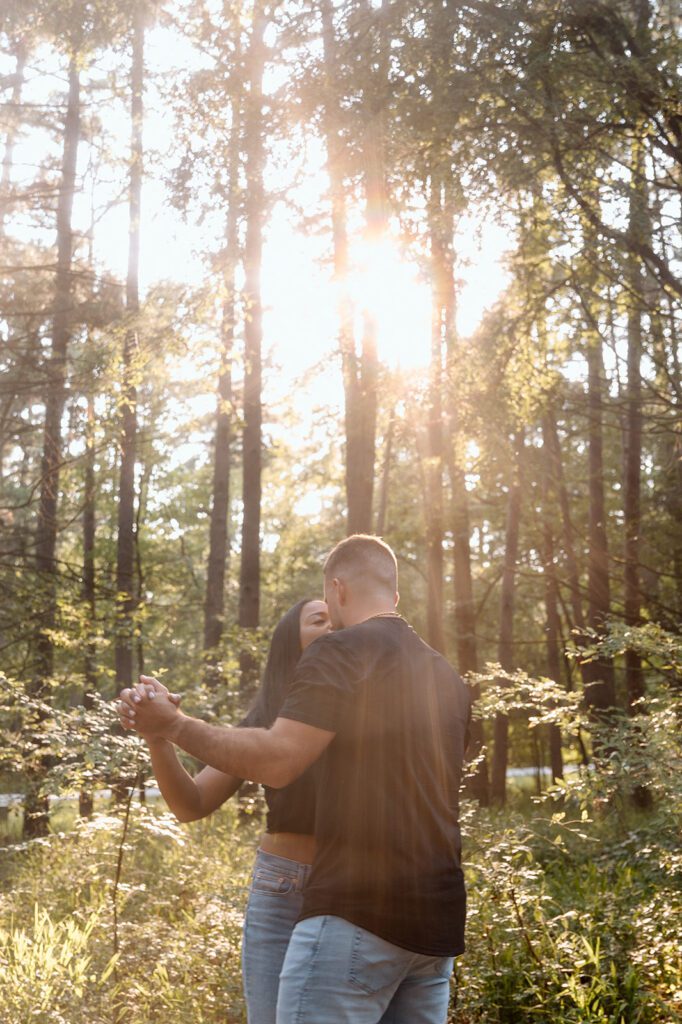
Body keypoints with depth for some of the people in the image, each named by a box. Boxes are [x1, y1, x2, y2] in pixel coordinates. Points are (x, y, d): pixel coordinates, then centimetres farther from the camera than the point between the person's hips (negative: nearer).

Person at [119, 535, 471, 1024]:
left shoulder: (342, 651, -6)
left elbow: (276, 761, -16)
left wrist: (173, 725, -6)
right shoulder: (448, 678, 18)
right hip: (437, 920, 8)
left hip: (360, 913, -8)